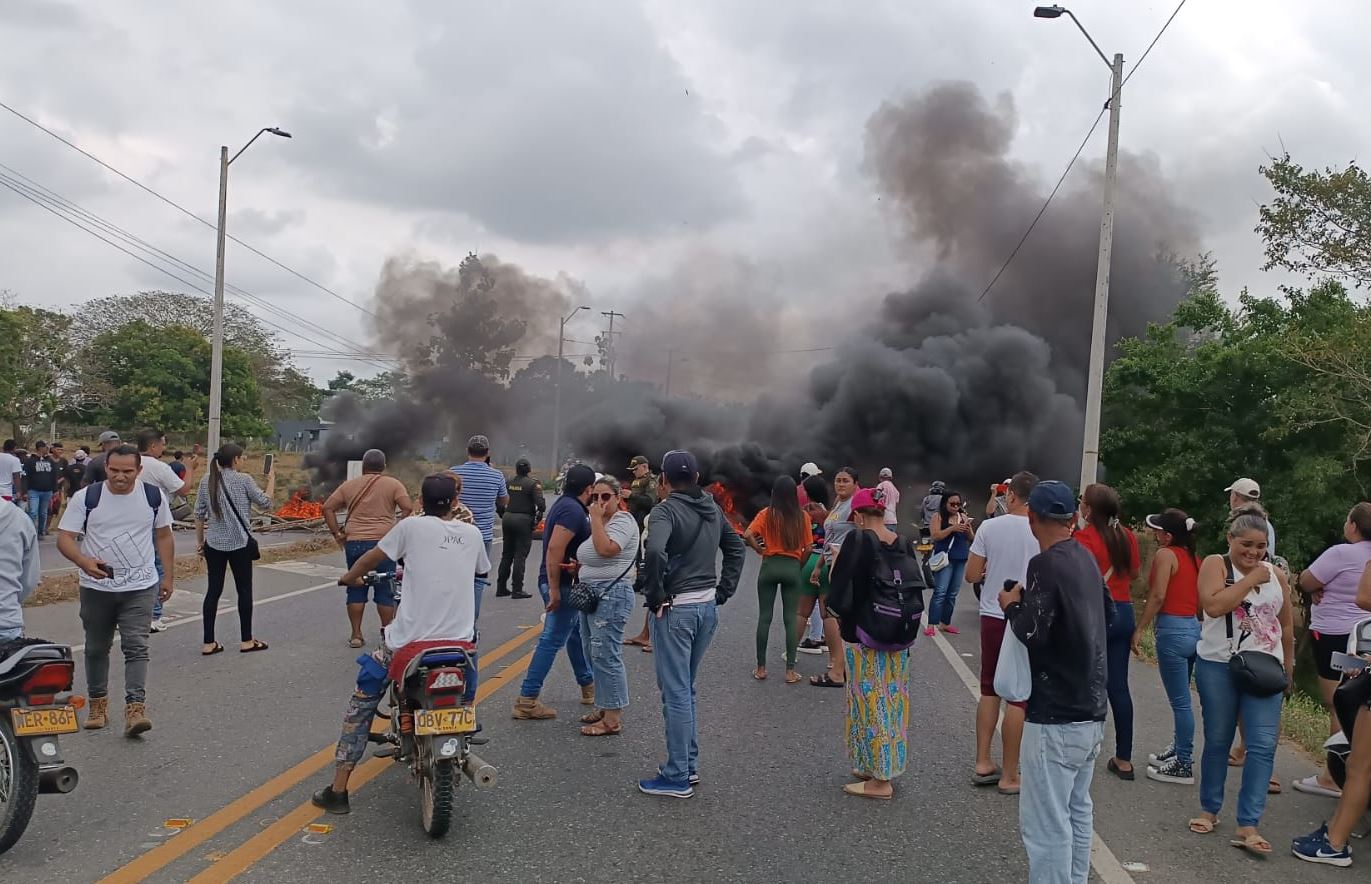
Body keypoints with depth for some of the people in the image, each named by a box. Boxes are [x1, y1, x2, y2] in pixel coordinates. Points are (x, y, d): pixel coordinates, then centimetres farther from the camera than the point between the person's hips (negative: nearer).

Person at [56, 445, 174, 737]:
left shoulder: (154, 496, -2)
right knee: (97, 648, 13)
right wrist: (85, 562, -27)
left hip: (140, 587, -1)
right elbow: (64, 538, -8)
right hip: (96, 588, 1)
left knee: (136, 647, -10)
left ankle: (135, 708, -14)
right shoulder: (85, 498, -7)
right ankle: (98, 703, 29)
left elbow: (164, 536, 10)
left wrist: (167, 576, 9)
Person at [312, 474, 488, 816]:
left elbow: (372, 557, 10)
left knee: (362, 703, 14)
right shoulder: (472, 533, 6)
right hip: (460, 640, 3)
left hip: (411, 639, -3)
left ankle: (338, 790, 13)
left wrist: (350, 577, 31)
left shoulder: (412, 526, -3)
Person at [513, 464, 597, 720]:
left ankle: (588, 685, 38)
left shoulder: (564, 504, 12)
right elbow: (554, 549, -27)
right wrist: (554, 590, -26)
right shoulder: (573, 510, -19)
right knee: (552, 640, -7)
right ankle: (527, 701, -5)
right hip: (563, 583, -11)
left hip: (561, 582, 11)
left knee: (576, 632, 22)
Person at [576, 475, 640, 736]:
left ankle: (613, 719, -5)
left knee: (605, 655, -10)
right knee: (593, 654, 16)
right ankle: (604, 706, 27)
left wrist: (596, 518, -18)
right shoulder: (599, 521, 17)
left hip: (611, 594, -10)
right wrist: (577, 566, 9)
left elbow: (606, 548, -27)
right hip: (590, 593, 10)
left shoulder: (623, 520, -12)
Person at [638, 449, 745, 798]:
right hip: (707, 607, 7)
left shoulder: (666, 510, -14)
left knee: (676, 693, 0)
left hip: (675, 609, -7)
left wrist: (655, 595, -19)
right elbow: (736, 548, 17)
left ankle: (677, 777, 6)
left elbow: (655, 552, -31)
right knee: (686, 689, 19)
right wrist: (723, 591, 14)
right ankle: (690, 765, 25)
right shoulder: (713, 509, 8)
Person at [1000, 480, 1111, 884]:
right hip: (1090, 708, 9)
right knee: (1077, 812, 18)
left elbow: (1032, 633, -21)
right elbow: (1109, 614, 21)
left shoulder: (1046, 564, -16)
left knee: (1046, 824, -5)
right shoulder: (1087, 558, 10)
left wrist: (1012, 606, -4)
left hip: (1055, 716, -9)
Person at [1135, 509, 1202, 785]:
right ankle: (1178, 750, 31)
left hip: (1172, 630, -9)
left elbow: (1158, 596, -16)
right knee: (1180, 698, 20)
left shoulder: (1165, 554, -10)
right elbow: (1201, 599, 15)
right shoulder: (1194, 557, 12)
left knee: (1180, 701, -2)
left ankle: (1184, 766, 5)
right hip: (1194, 628, 9)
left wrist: (1139, 630, -11)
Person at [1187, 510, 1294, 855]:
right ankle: (1210, 809, 25)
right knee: (1217, 740, 9)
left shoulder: (1275, 574, 8)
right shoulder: (1215, 565, -4)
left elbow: (1286, 625, 17)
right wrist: (1250, 580, -15)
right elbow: (1213, 605, -21)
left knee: (1263, 745, -6)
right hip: (1218, 667, -2)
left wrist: (1288, 665, 16)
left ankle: (1248, 826, -2)